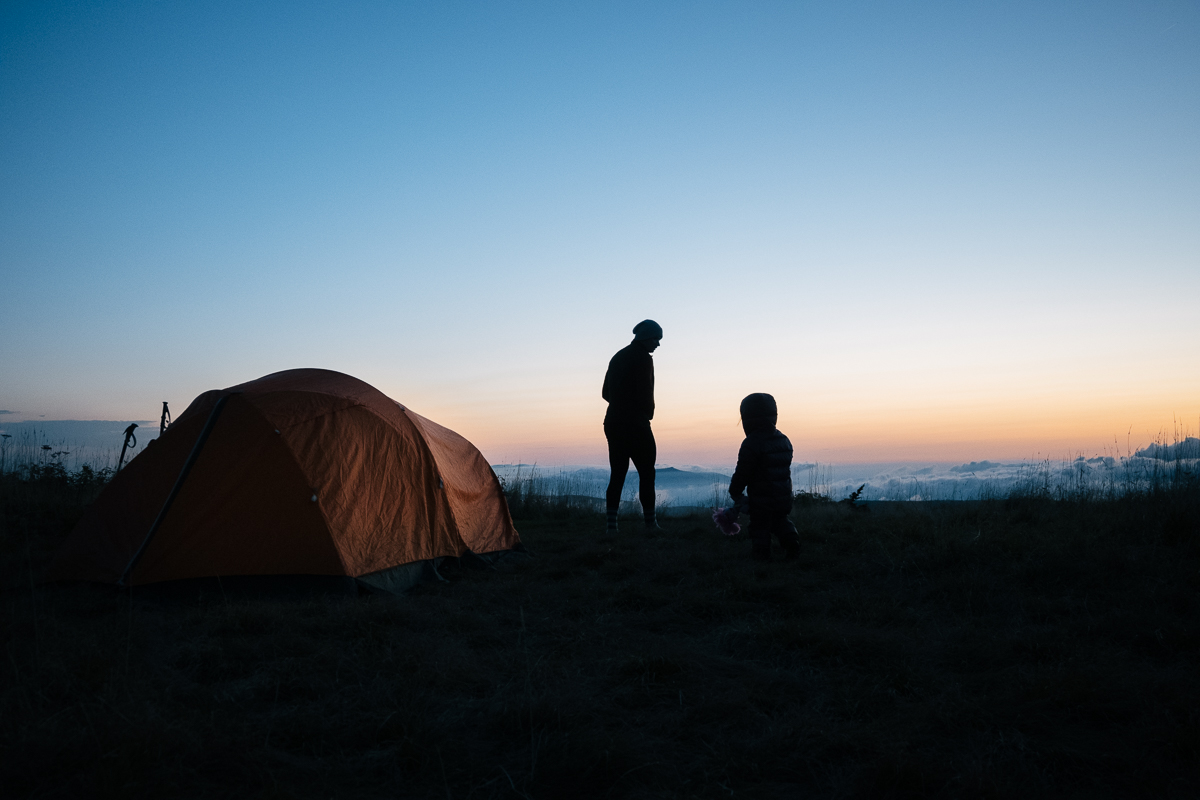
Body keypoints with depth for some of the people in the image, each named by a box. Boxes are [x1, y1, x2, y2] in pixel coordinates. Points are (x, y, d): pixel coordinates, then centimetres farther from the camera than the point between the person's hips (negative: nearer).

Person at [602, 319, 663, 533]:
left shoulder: (618, 357, 16)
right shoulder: (643, 358, -9)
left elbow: (606, 392, 19)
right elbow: (645, 393, -16)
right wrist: (648, 412, 1)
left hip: (613, 422, 7)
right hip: (636, 423, -7)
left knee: (617, 474, 7)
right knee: (646, 473, 0)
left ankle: (612, 524, 3)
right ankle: (650, 522, 2)